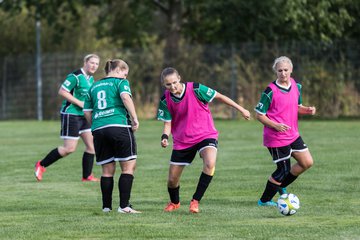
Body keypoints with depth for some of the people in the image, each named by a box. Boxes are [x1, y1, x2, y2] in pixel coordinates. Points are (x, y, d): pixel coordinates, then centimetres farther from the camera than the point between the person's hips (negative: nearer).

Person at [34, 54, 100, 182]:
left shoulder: (91, 79, 12)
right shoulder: (75, 76, -16)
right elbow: (62, 91, -19)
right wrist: (80, 103, -20)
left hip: (84, 116, 9)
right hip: (71, 115, -9)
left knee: (91, 145, 3)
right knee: (70, 148, -8)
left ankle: (87, 176, 12)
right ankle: (41, 165, 7)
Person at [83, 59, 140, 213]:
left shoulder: (94, 87, 23)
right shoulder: (120, 82, 6)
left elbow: (87, 112, 19)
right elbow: (126, 97, -14)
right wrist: (134, 119, -11)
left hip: (98, 130, 6)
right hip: (119, 126, -6)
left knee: (107, 170, 12)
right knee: (129, 166, -1)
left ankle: (106, 206, 11)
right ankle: (124, 206, -9)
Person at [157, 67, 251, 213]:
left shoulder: (195, 89, -18)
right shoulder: (165, 100, -8)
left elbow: (219, 96, -7)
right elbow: (167, 123, -1)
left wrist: (241, 109, 0)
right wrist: (165, 137, -23)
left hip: (205, 135, -3)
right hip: (182, 140, 3)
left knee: (210, 164, -34)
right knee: (172, 179, 6)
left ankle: (195, 201, -20)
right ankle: (174, 202, 40)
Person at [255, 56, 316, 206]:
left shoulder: (296, 86, 4)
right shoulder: (271, 91, -16)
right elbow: (259, 115, -12)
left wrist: (307, 110, -3)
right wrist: (275, 125, -26)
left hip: (293, 135, 7)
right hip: (276, 138, -7)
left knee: (307, 162, 4)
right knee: (283, 170, -3)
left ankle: (281, 186, 23)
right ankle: (264, 200, 15)